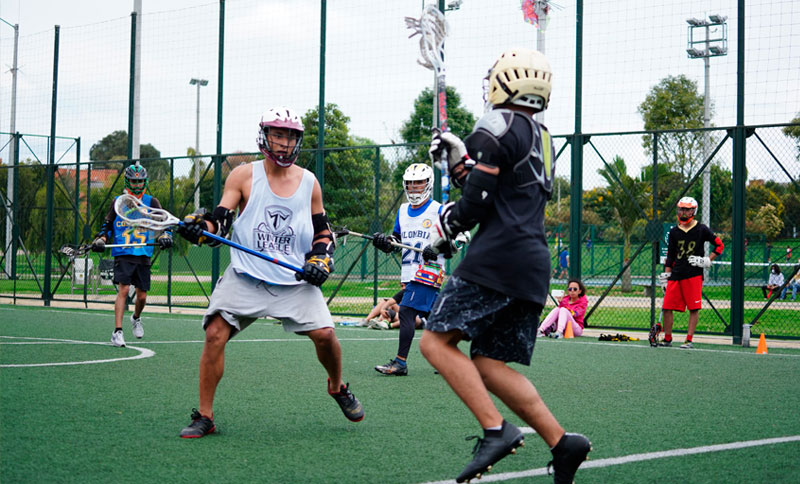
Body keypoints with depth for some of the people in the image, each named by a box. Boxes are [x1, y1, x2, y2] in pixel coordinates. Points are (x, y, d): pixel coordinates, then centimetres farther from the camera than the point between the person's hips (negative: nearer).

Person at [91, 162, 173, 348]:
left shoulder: (151, 202, 8)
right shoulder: (118, 202, 9)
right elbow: (107, 225, 16)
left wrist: (165, 236, -20)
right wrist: (101, 239, -2)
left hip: (143, 256, 2)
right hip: (122, 254, -1)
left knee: (142, 296, 6)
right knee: (123, 289, -18)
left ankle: (136, 318, 39)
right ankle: (117, 331, -17)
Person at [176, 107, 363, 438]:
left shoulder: (309, 183, 6)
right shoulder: (244, 176, 0)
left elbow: (323, 231, 16)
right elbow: (220, 222, -4)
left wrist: (322, 258, -1)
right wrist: (200, 228, -24)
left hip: (296, 280, 1)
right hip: (245, 276, -1)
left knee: (324, 334, -12)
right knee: (215, 333, -15)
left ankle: (337, 387, 21)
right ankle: (204, 416, -2)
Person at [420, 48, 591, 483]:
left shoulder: (499, 126, -4)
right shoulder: (541, 139, 23)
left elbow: (476, 203, -9)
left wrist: (448, 224, 10)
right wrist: (460, 156, 21)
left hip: (499, 256, -9)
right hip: (535, 267, 9)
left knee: (436, 342, -6)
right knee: (487, 364, 8)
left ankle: (497, 430, -18)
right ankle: (562, 443, -3)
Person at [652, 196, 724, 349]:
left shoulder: (701, 229, 0)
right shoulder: (674, 232, 11)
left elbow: (719, 245, 4)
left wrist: (707, 261, -6)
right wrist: (665, 275, 11)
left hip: (694, 275, -4)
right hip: (676, 275, 4)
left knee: (694, 308, -4)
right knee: (667, 307, 1)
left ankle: (689, 340, 2)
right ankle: (667, 338, 15)